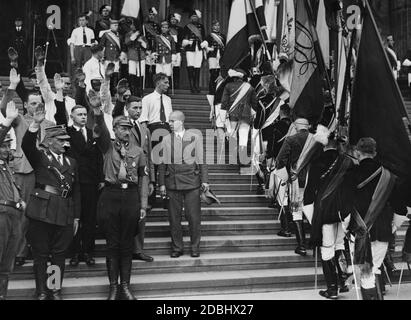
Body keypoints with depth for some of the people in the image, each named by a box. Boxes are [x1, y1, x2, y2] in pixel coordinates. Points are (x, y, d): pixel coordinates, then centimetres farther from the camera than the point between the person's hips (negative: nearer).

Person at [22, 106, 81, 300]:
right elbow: (26, 145, -19)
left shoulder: (71, 162, 15)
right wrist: (36, 124, -35)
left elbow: (76, 191, 15)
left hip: (65, 214, 4)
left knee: (60, 254, 8)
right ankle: (42, 292, 13)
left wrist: (76, 217, 11)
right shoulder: (39, 157, 3)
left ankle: (56, 291, 19)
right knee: (41, 254, 3)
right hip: (42, 211, -3)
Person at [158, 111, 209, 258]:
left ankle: (195, 247, 12)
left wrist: (204, 180, -1)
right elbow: (162, 163, 9)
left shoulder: (195, 137, 5)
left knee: (193, 216, 0)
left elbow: (201, 160, 5)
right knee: (174, 216, 4)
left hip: (191, 181, -2)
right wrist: (162, 183, 3)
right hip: (172, 182, 2)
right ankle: (177, 247, 15)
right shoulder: (166, 139, 9)